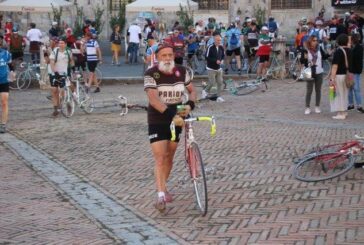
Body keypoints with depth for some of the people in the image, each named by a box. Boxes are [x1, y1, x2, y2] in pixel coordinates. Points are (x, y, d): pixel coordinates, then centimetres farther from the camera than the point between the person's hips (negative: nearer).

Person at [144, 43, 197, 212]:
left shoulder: (181, 71, -2)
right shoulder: (151, 74, -17)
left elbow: (192, 91, 10)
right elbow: (153, 99, -28)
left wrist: (189, 105, -12)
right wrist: (171, 114, -38)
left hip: (176, 120, 4)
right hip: (157, 121, -4)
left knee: (169, 157, 15)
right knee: (160, 158, -11)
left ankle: (163, 187, 33)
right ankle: (161, 195, -14)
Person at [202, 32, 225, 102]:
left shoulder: (221, 47, 0)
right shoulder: (210, 47, -17)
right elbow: (207, 57, -16)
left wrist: (222, 60, -6)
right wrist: (215, 61, -23)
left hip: (219, 68, 5)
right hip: (211, 68, -5)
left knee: (220, 82, 1)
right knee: (212, 82, -6)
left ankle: (219, 97, 9)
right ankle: (205, 91, 23)